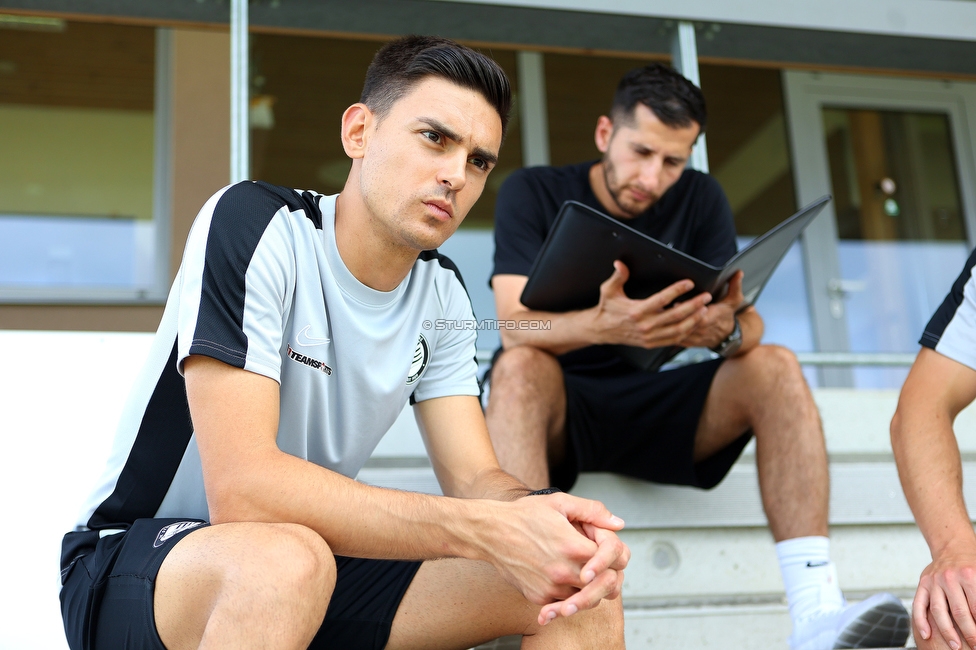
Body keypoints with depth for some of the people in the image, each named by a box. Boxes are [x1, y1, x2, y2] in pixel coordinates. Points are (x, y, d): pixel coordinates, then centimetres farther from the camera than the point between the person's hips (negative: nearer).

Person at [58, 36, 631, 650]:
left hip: (323, 569, 5)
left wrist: (541, 516, -29)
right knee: (285, 558, -38)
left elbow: (476, 478, -4)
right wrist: (490, 528, -35)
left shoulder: (442, 293, 1)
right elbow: (240, 489, -30)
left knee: (579, 579, -12)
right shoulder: (253, 222, -21)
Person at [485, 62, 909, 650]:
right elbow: (515, 329, -20)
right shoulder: (533, 193, -6)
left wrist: (727, 330, -33)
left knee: (776, 367, -20)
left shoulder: (700, 200, 3)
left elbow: (751, 323, -6)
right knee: (520, 367, -35)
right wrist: (601, 325, -43)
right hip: (560, 408, -2)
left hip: (659, 409, 3)